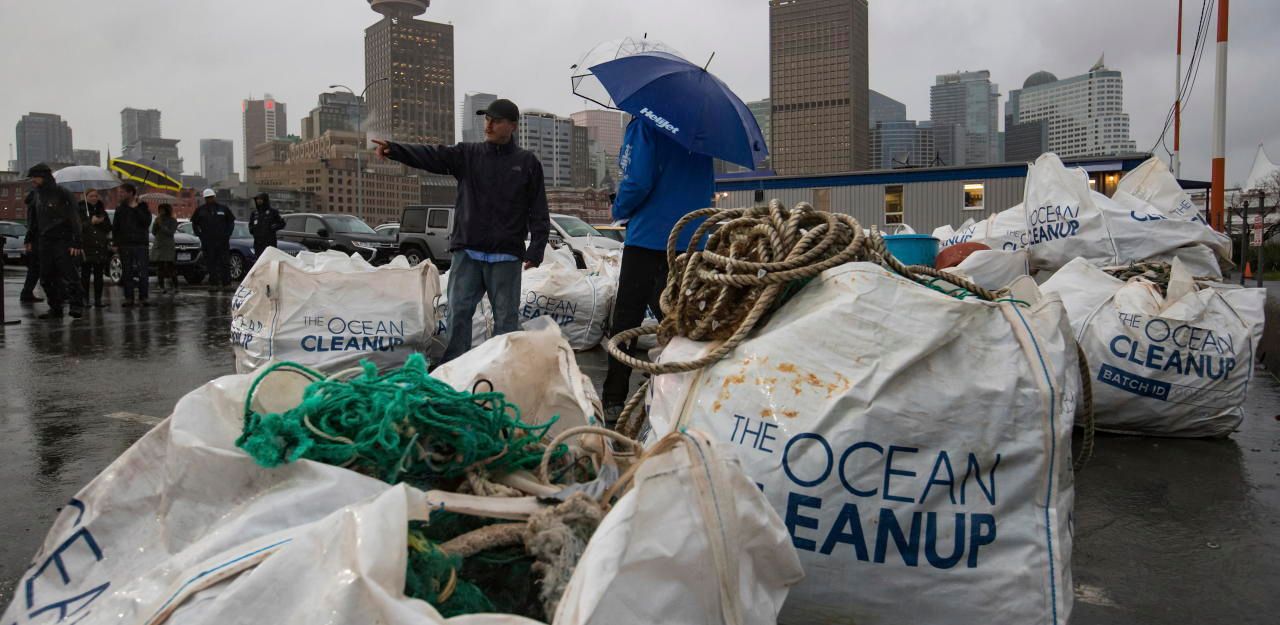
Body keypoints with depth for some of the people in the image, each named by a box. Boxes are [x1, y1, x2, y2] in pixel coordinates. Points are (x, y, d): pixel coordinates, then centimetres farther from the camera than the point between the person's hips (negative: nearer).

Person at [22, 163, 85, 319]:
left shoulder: (61, 194, -7)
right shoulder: (35, 196, 13)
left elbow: (74, 219, -10)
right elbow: (32, 220, 21)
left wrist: (76, 242, -16)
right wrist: (29, 240, 15)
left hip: (62, 241, -7)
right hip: (44, 241, 7)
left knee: (68, 275, -12)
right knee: (47, 278, 7)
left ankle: (76, 306, -10)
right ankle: (55, 308, 14)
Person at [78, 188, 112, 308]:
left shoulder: (102, 211, 16)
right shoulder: (80, 210, 2)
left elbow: (108, 228, 13)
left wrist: (101, 221, -5)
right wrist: (91, 222, -15)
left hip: (101, 248, 4)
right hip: (86, 247, -4)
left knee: (99, 275, 5)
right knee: (85, 275, -4)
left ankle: (98, 299, 7)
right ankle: (85, 299, -1)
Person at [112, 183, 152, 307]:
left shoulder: (143, 207, 5)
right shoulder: (120, 209, 13)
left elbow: (146, 223, -9)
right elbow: (115, 228, 14)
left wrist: (136, 209, -11)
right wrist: (115, 244, 6)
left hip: (140, 244, -3)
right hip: (124, 245, 3)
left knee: (143, 272, -7)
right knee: (127, 273, 3)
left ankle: (143, 297, -5)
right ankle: (129, 298, 6)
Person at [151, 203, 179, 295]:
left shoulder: (173, 221, 2)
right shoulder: (158, 220, 15)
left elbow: (170, 232, -11)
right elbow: (153, 232, 10)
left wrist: (161, 225, -14)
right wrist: (155, 224, -3)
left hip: (168, 247, -5)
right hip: (158, 246, 5)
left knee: (170, 268, -11)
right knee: (160, 268, 4)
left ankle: (175, 287, -10)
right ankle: (162, 287, 8)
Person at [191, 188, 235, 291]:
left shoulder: (223, 209, 7)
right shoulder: (200, 210, 7)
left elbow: (231, 221, 14)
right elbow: (194, 224, 16)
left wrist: (227, 233, 3)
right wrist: (200, 234, 4)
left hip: (222, 241, 0)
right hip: (207, 242, 1)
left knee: (225, 263, -1)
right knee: (210, 263, 2)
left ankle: (226, 283, 4)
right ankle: (213, 283, 7)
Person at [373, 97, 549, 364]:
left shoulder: (527, 162, 4)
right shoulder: (467, 155, 9)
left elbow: (538, 211, 3)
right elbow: (431, 156, -6)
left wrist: (536, 249, -6)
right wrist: (393, 149, -22)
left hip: (506, 256, -2)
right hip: (467, 252, 2)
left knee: (506, 317, 4)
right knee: (459, 312, 1)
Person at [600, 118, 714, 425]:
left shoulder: (644, 125, -9)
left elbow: (637, 182, -18)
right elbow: (708, 188, 17)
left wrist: (619, 210, 1)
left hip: (649, 237, -6)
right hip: (691, 242, 6)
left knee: (626, 320, 3)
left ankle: (614, 402, 6)